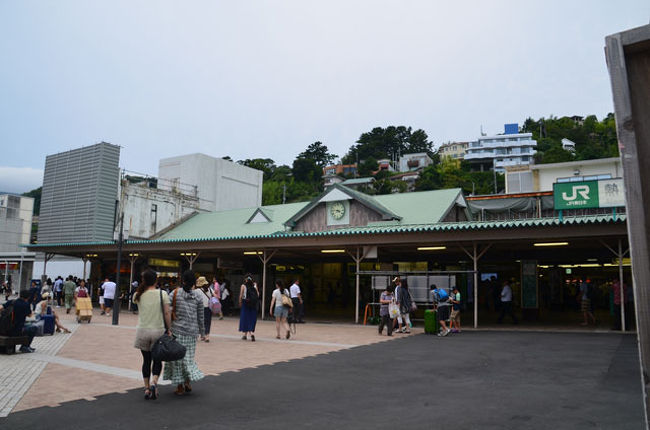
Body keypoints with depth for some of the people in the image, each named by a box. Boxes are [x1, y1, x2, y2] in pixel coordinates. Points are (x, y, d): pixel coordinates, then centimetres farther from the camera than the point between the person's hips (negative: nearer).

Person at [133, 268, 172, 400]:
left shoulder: (138, 295, -3)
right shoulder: (162, 294, -8)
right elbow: (167, 313, -8)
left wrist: (145, 286, 13)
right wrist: (169, 329, 0)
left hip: (143, 331, 2)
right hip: (158, 331, -2)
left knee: (146, 360, 14)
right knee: (157, 360, 13)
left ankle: (147, 388, 18)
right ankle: (154, 382, -8)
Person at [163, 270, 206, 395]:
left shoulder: (175, 293, -4)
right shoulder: (198, 296, 1)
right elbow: (201, 316, 6)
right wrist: (202, 333, 14)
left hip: (177, 330, -2)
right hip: (192, 331, 2)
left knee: (177, 357, 7)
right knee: (188, 356, 15)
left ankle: (180, 387, 11)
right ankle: (188, 382, 6)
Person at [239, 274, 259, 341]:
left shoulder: (243, 286, -4)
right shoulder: (254, 286, 1)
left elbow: (241, 296, -5)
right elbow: (258, 295, 3)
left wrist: (240, 303, 8)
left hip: (245, 304, -1)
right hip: (253, 305, 2)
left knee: (245, 318, 9)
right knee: (252, 319, 9)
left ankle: (245, 335, 12)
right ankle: (252, 333, -6)